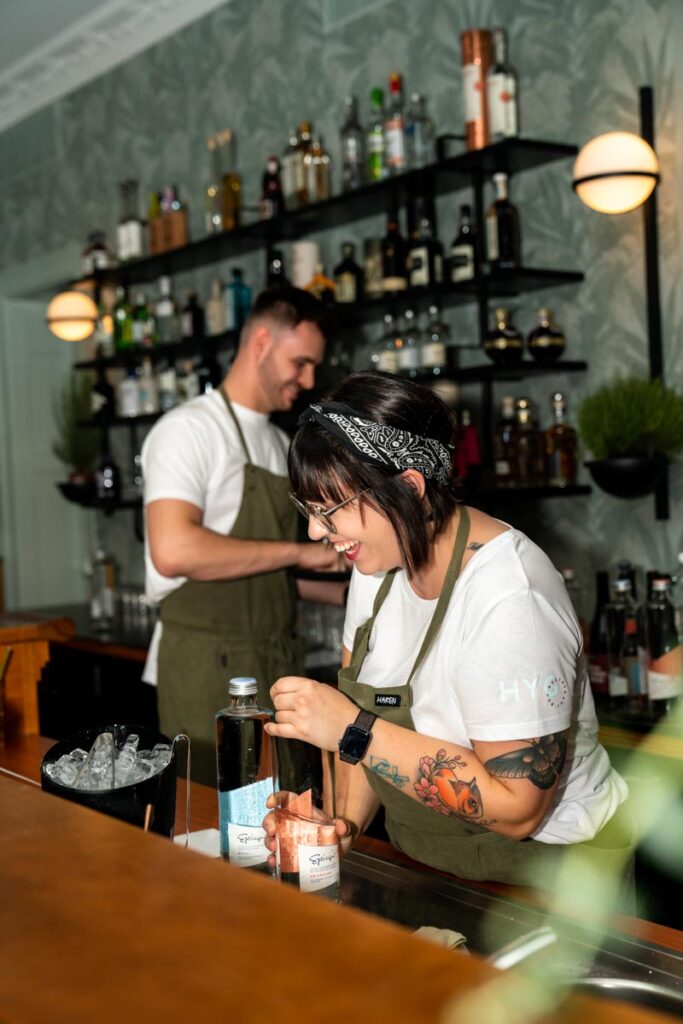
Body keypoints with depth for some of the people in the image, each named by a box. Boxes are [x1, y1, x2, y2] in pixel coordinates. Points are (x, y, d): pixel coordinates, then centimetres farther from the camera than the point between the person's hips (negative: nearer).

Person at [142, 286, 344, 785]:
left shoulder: (280, 445, 15)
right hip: (207, 670, -8)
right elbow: (172, 551, -26)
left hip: (274, 669, 8)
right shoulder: (190, 428, -10)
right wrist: (298, 552, -20)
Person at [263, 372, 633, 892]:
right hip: (429, 867, 6)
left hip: (546, 871, -6)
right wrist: (345, 822, -8)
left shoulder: (508, 596, -27)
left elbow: (516, 809, -26)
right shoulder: (380, 560, -1)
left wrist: (356, 731, -28)